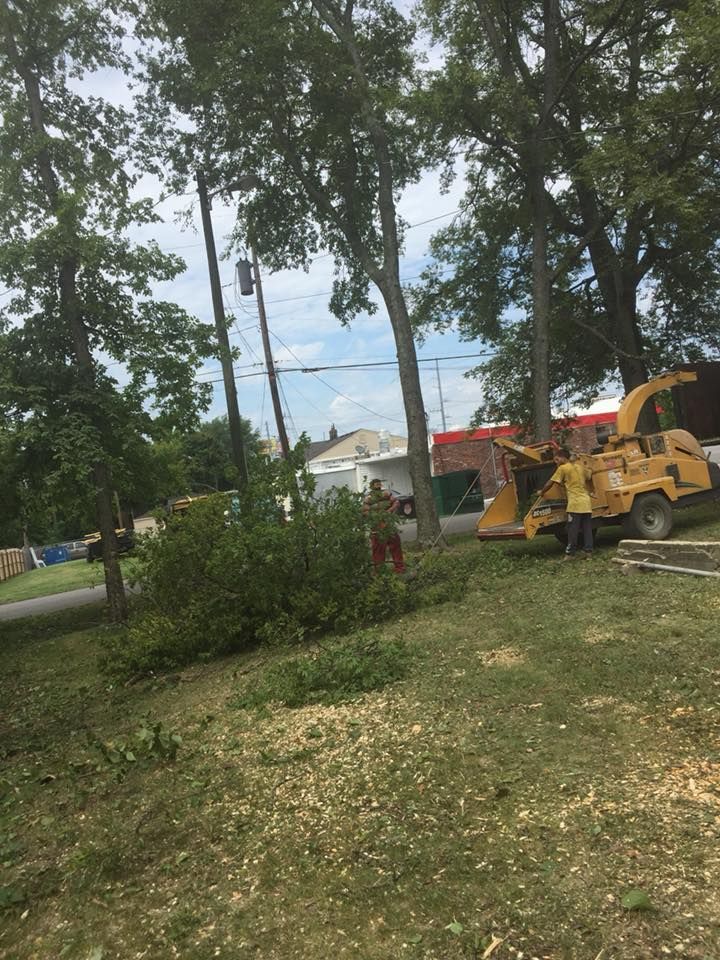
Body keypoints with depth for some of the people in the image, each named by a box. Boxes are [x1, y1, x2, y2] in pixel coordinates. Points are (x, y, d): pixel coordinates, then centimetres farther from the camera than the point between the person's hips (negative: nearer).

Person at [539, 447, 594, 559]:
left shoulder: (563, 468, -2)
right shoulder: (580, 466, 15)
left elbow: (550, 483, 0)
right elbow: (588, 477, 30)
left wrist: (542, 492, 14)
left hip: (575, 503, -6)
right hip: (586, 502, 6)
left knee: (573, 530, -4)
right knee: (587, 528, 8)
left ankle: (570, 553, -3)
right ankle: (588, 550, 8)